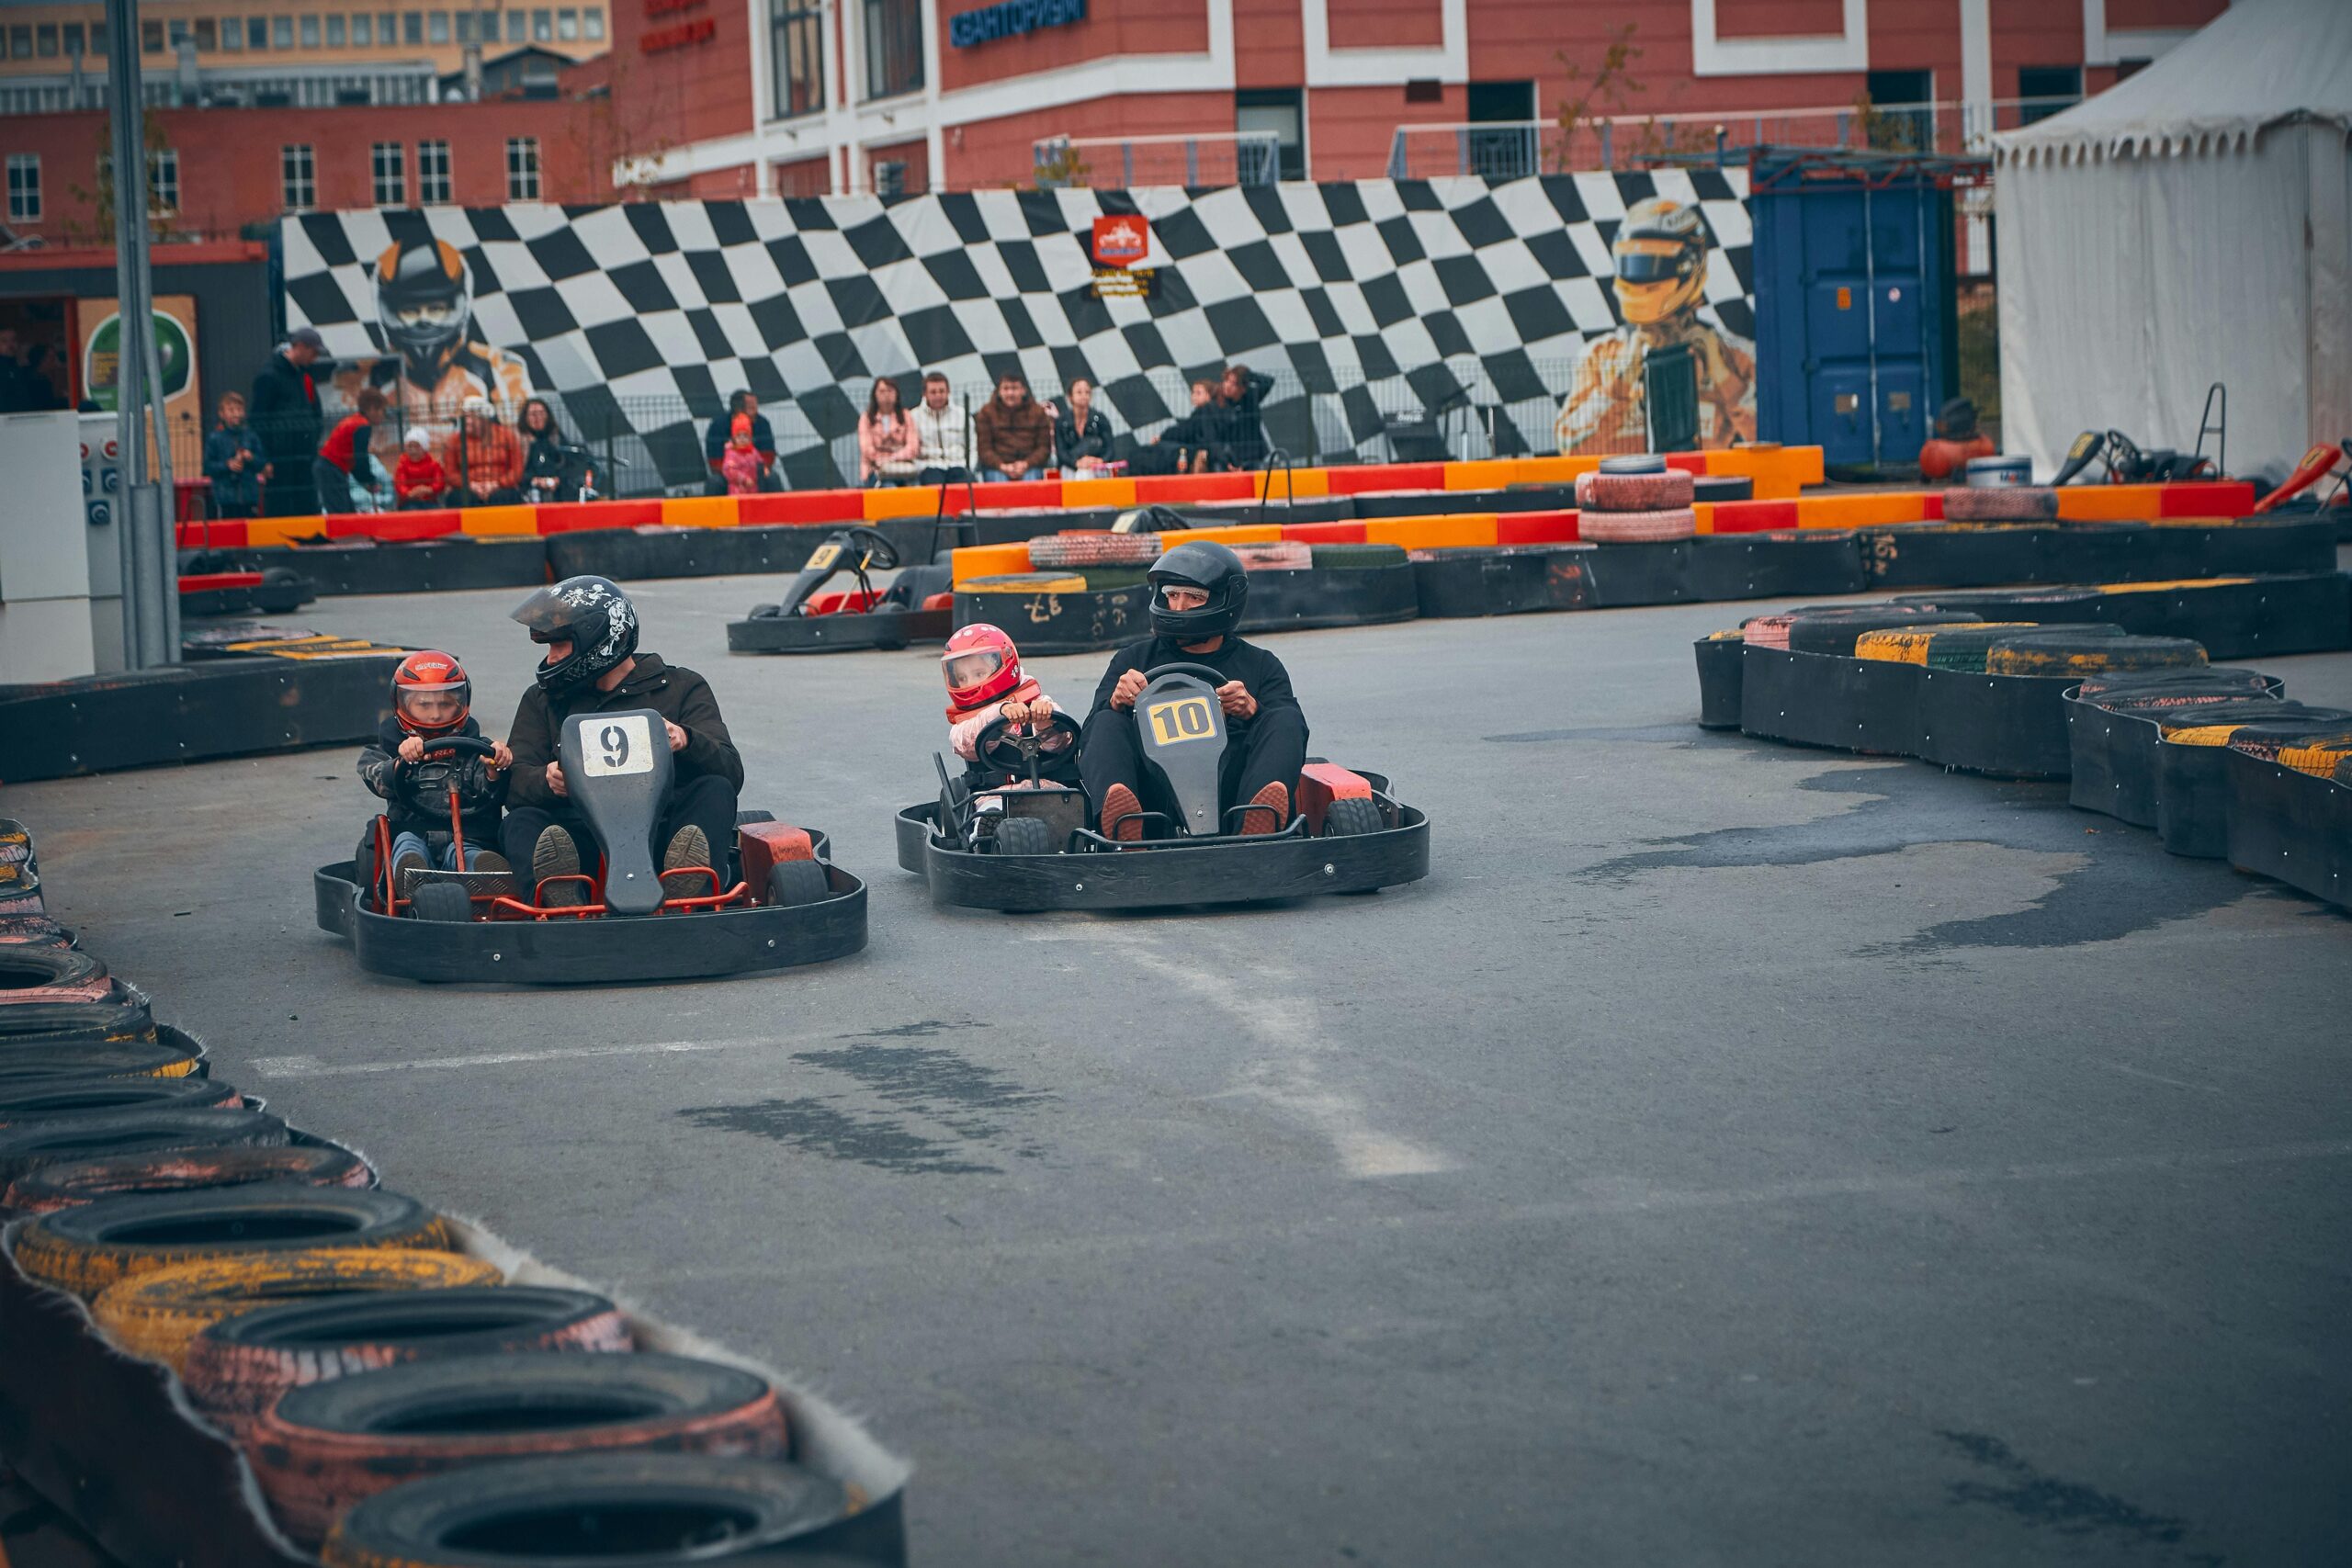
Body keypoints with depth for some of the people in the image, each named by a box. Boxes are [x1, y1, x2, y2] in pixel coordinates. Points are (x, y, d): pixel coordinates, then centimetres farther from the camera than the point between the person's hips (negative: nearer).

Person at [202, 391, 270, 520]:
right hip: (225, 498, -3)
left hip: (249, 496, 3)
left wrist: (251, 458, -12)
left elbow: (263, 463, 8)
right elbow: (208, 467, -3)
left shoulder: (251, 437, 6)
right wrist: (227, 465, -16)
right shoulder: (215, 439, -1)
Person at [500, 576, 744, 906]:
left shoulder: (682, 687, 15)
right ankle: (563, 896, -60)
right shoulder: (542, 701, 22)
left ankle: (686, 888, -56)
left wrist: (686, 740, -22)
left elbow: (731, 773, 0)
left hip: (663, 835, -1)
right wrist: (548, 780, -19)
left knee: (715, 790, -26)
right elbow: (515, 783, 6)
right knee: (521, 823, -26)